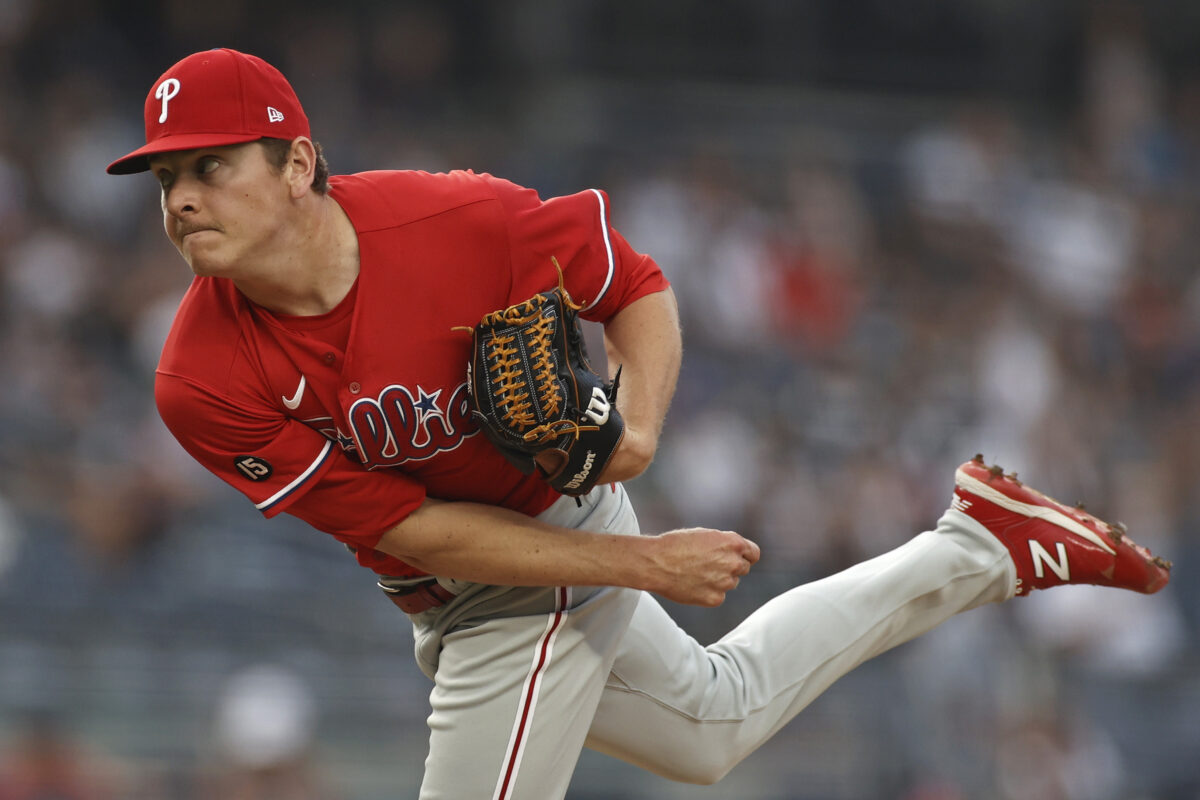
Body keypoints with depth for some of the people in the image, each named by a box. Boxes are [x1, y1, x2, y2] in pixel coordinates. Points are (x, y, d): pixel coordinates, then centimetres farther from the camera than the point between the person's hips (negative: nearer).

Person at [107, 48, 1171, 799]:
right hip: (452, 588, 5)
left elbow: (637, 287, -10)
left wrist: (639, 420, -31)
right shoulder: (203, 385, -24)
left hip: (560, 523, -5)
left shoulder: (453, 222, -29)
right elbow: (418, 530, -22)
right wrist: (644, 565, -25)